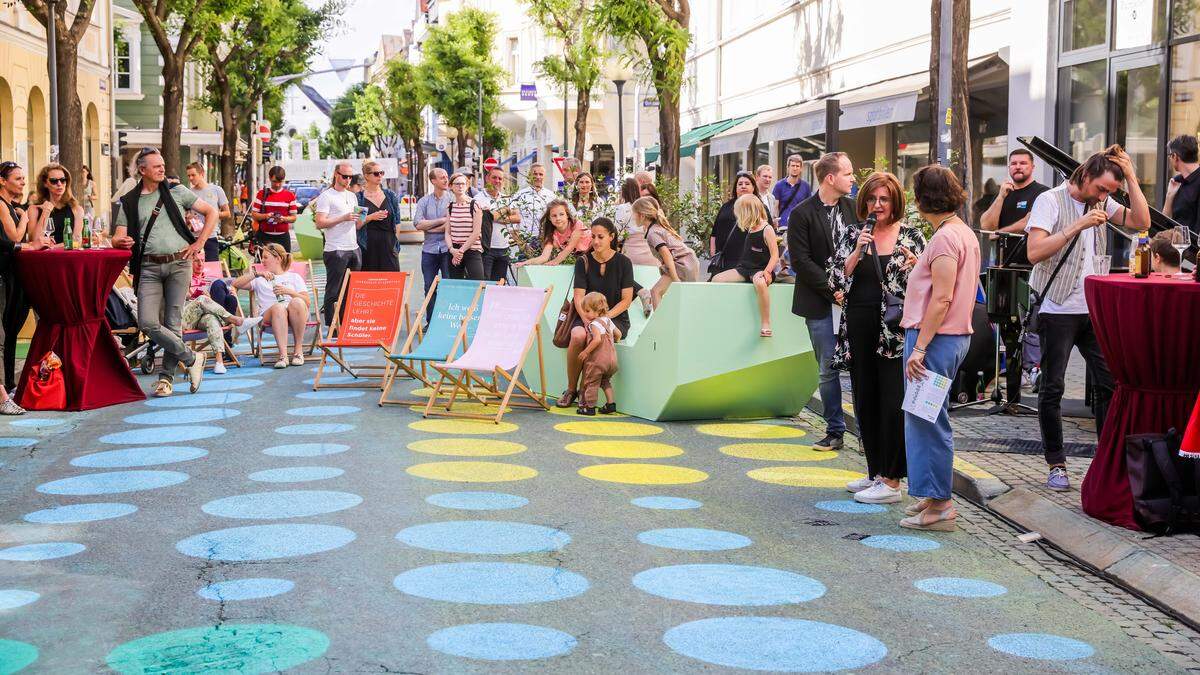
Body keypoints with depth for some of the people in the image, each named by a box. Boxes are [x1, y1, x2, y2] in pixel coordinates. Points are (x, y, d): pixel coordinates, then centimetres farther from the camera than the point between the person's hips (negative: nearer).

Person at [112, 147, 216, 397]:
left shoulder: (176, 191, 9)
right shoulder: (129, 202, 10)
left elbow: (211, 212, 11)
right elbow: (118, 238, 7)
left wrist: (199, 243, 2)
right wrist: (120, 241, -18)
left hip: (179, 263, -1)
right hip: (149, 267, 1)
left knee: (173, 323, -2)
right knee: (148, 323, -12)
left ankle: (166, 377, 11)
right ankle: (191, 359, 5)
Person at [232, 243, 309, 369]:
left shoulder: (294, 277, 27)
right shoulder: (260, 279, 33)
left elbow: (307, 302, 13)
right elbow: (236, 284, 18)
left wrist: (289, 292, -2)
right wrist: (256, 274, 8)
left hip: (295, 316, 0)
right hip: (269, 317, 0)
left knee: (297, 302, -37)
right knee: (278, 307, -37)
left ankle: (298, 349, -29)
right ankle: (283, 355, -46)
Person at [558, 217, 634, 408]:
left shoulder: (623, 262, 0)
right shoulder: (583, 262, 4)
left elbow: (626, 299, -3)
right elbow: (579, 297, -3)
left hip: (616, 318, -2)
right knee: (578, 336, -33)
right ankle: (571, 389, -17)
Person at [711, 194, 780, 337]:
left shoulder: (767, 229, -7)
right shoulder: (750, 229, 14)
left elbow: (775, 254, -14)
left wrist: (767, 271, -24)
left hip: (760, 270, -8)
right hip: (745, 268, 8)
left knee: (759, 282, -42)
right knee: (716, 279, -7)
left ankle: (766, 324, -36)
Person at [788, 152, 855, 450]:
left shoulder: (853, 208, 8)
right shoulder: (801, 214, -5)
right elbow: (800, 261, -9)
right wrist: (833, 291, -13)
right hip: (821, 304, -3)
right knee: (828, 368, 4)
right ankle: (835, 431, 14)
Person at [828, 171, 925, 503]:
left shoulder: (912, 236, 3)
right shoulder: (849, 234, 9)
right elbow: (836, 280, 0)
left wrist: (914, 266, -16)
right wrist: (858, 250, -11)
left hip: (897, 331, -3)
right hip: (860, 330, 4)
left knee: (893, 404, -7)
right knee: (865, 401, 10)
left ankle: (891, 481, -2)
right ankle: (875, 472, 23)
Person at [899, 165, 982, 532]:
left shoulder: (945, 237, -16)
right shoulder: (966, 233, 15)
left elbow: (942, 299, -21)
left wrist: (919, 347, -20)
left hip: (936, 337, -10)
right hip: (956, 334, 10)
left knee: (927, 420, -5)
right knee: (927, 419, 16)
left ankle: (938, 506, -1)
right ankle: (933, 496, 23)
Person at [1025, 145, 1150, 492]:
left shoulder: (1101, 203, 10)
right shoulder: (1051, 200, -8)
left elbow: (1142, 222, 0)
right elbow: (1035, 252, -19)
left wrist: (1131, 177, -5)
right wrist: (1078, 225, -23)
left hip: (1096, 309, 5)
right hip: (1059, 311, -5)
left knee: (1110, 383, 3)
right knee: (1052, 388, 1)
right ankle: (1056, 465, 10)